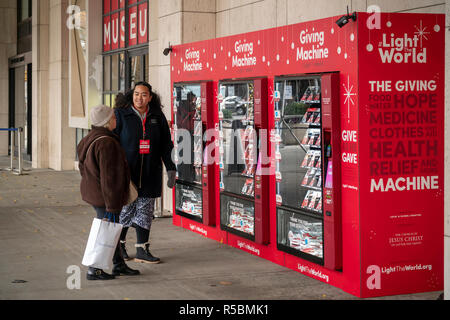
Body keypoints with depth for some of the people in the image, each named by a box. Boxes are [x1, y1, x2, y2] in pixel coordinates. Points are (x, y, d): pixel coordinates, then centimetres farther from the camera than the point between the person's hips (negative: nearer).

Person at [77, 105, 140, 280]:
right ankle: (94, 270, 8)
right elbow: (108, 177, -25)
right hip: (103, 196, -10)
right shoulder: (106, 144, -24)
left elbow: (83, 167, 18)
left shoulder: (90, 140, 9)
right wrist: (112, 205, -22)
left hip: (92, 192, 10)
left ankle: (119, 265, 30)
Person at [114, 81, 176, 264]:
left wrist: (171, 169, 3)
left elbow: (166, 145, 9)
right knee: (125, 210, 1)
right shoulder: (121, 115, -3)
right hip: (126, 173, -3)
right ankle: (119, 244, 22)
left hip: (149, 174, 3)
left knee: (145, 211, 6)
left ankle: (142, 250, 12)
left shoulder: (157, 117, 6)